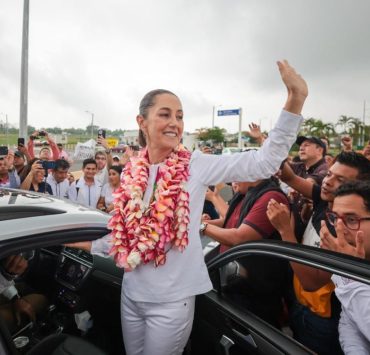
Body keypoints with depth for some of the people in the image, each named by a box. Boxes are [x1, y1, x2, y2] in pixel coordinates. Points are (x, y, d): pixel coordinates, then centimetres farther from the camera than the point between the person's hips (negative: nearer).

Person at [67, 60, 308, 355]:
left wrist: (295, 99, -27)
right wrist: (91, 245, 18)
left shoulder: (197, 166, -13)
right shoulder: (132, 172, -1)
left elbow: (264, 162, -21)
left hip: (172, 299, -4)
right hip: (131, 294, 4)